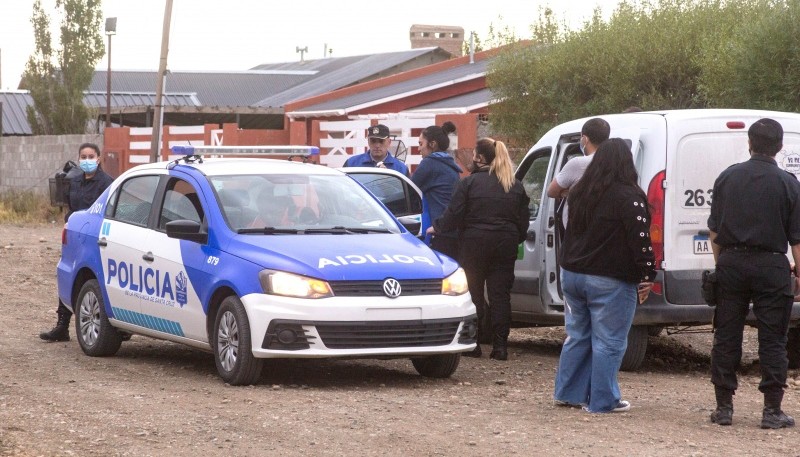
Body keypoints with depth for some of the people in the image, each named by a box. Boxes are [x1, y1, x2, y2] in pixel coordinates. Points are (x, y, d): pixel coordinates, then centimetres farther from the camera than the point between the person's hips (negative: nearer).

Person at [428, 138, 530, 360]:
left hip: (475, 244, -4)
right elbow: (523, 220, 12)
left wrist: (436, 227, 8)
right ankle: (500, 346, -1)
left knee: (474, 294, 5)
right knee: (500, 295, 4)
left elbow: (453, 215, -8)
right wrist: (516, 239, 25)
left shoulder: (469, 183, -7)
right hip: (506, 245, 4)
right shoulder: (516, 186, 10)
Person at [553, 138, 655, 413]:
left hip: (572, 274, 7)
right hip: (609, 281, -7)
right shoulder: (627, 196, -14)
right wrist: (647, 275, -12)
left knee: (577, 336, 17)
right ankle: (602, 400, 0)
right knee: (608, 343, -1)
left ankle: (567, 393, 21)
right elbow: (640, 238, -16)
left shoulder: (580, 192, 10)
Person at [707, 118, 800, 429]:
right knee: (772, 340, 2)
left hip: (731, 263, 3)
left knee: (726, 337, 8)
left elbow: (714, 230, 9)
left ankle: (723, 407, 10)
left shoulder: (727, 178, 3)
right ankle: (772, 411, 1)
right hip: (771, 264, -2)